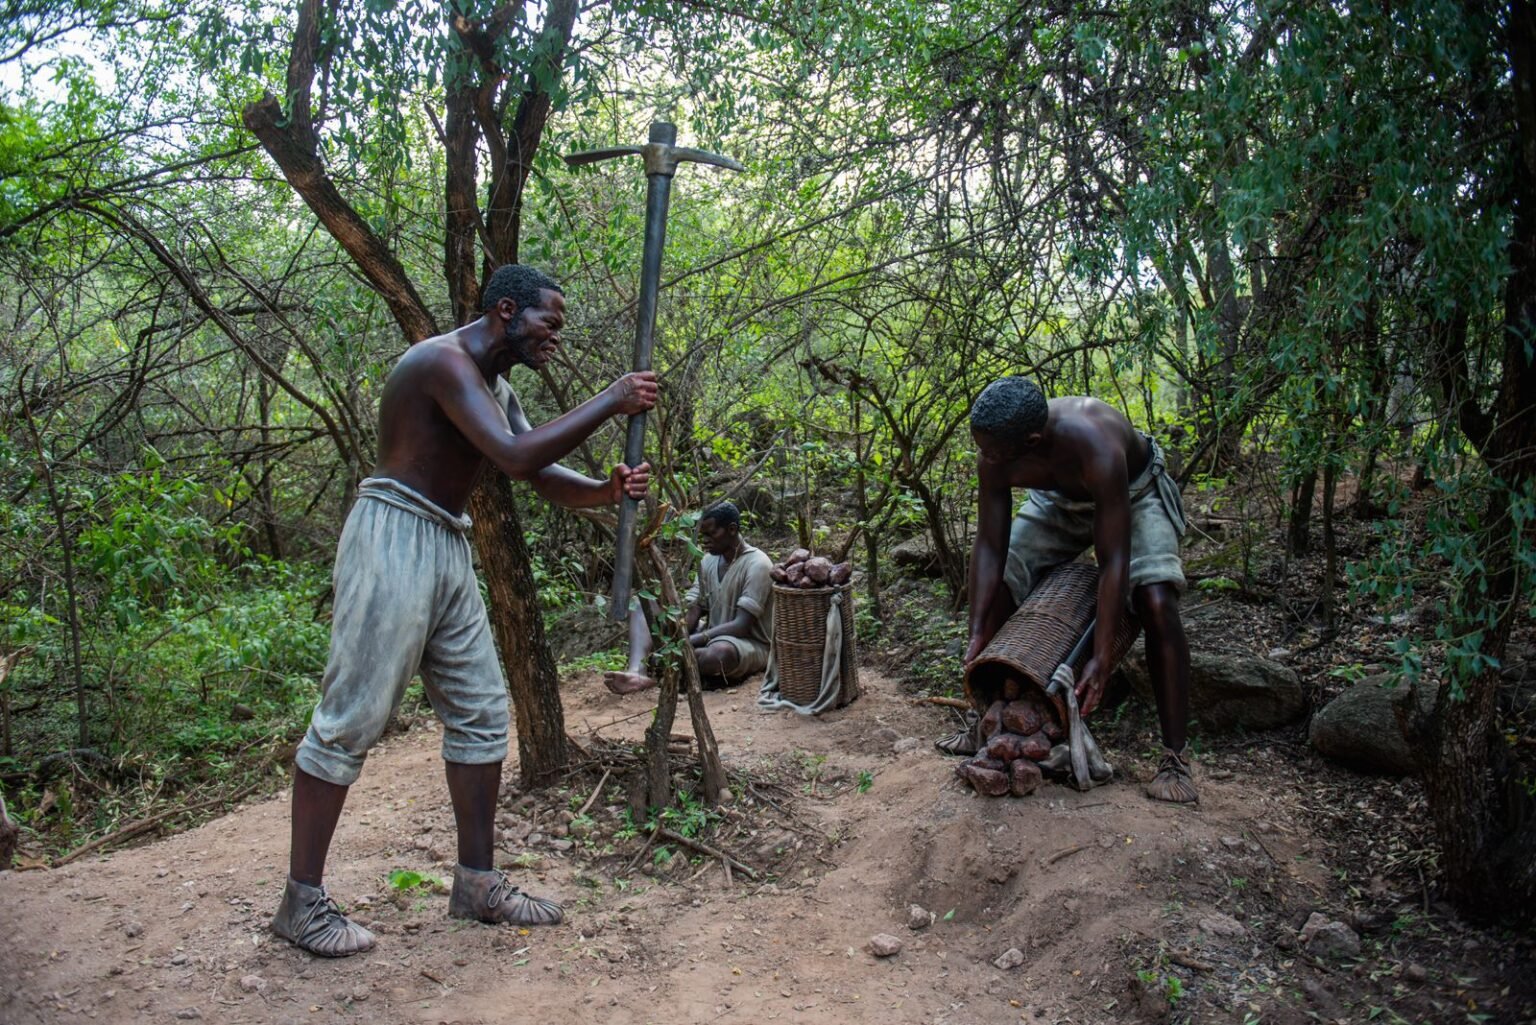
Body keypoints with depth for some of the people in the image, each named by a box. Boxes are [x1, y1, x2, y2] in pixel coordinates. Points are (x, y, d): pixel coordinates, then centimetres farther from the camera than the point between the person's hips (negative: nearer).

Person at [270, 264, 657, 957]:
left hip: (447, 550, 10)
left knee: (482, 713, 9)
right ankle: (301, 900, 6)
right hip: (394, 540, -10)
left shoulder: (497, 388, 16)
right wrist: (610, 402, -22)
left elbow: (546, 478, 14)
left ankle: (476, 882, 17)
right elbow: (517, 457, -28)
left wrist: (606, 491, -6)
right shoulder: (445, 360, -15)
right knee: (351, 718, -5)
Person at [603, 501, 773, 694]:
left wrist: (688, 642, -29)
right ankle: (637, 672, -34)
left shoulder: (757, 565, -16)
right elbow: (690, 613, 0)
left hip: (750, 645, -7)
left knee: (721, 653, -44)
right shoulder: (709, 561, 7)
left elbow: (742, 626, -24)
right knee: (642, 608, -5)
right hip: (710, 639, 7)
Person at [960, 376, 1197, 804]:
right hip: (1060, 499, 5)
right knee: (995, 588, -9)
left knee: (1156, 601, -25)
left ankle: (1175, 758, -18)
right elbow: (989, 547, -22)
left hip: (1133, 491, -4)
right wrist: (977, 635, -27)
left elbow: (1113, 562, -41)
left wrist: (1101, 659, -42)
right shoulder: (997, 454, -29)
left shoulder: (1095, 446, -44)